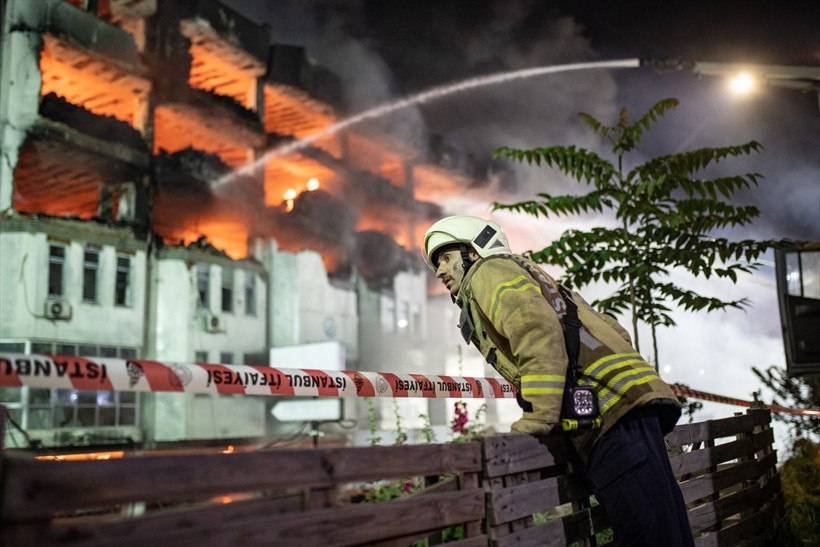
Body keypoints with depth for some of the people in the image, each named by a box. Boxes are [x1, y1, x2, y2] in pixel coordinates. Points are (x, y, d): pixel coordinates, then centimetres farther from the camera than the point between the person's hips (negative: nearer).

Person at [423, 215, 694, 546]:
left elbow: (539, 329, -15)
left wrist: (535, 421, -17)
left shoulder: (489, 271, 7)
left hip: (611, 409, -10)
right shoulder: (524, 282, 33)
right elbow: (612, 330, 30)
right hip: (626, 403, 10)